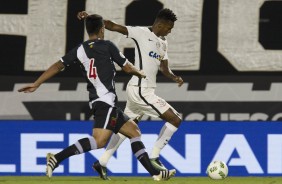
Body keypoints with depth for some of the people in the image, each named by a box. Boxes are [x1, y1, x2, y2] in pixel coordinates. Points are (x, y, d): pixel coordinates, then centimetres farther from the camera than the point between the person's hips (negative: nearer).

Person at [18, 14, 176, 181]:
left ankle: (155, 173, 11)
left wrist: (36, 84, 10)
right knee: (99, 140, -22)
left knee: (134, 131, 14)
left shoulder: (80, 50, 13)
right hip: (106, 101, -8)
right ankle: (57, 158, -32)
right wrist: (141, 74, 28)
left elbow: (58, 66, 6)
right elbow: (127, 68, 7)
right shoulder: (107, 46, -1)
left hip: (97, 102, 8)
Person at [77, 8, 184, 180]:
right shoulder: (142, 33, -11)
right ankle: (154, 157, 2)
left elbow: (164, 67, 19)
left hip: (144, 90, 9)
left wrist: (175, 77, -2)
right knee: (175, 120, -7)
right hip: (141, 90, -9)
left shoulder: (163, 43, 14)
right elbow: (113, 26, -14)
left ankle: (102, 163, 21)